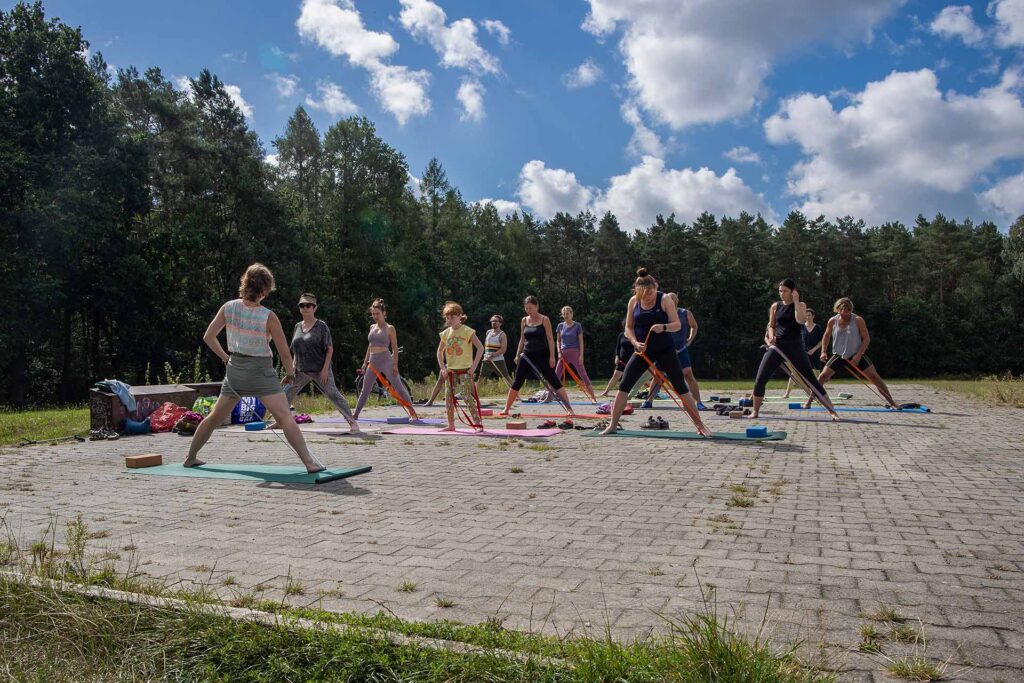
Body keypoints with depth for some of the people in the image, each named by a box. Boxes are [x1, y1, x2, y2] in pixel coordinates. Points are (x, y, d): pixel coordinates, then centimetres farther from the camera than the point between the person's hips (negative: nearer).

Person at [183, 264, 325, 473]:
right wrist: (290, 374, 6)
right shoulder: (268, 317, -15)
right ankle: (310, 462, -24)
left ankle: (190, 458, 35)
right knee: (285, 417, -15)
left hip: (235, 369, 5)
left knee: (215, 417, 21)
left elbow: (208, 337, 4)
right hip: (261, 372, -5)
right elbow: (285, 354, -11)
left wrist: (224, 357, 16)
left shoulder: (228, 308, -3)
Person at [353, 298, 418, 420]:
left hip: (386, 361, -6)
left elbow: (395, 348, -5)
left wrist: (395, 365, -13)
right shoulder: (372, 327, 13)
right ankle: (355, 415, 21)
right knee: (365, 390, 12)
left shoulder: (389, 328, -3)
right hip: (373, 362, 6)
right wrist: (365, 362, 17)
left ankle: (413, 413, -8)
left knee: (398, 387, -9)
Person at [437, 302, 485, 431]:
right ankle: (451, 425, 16)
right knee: (448, 398, 6)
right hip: (450, 371, 6)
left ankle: (478, 423, -7)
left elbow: (480, 348, -11)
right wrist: (442, 368, 6)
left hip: (465, 370, -5)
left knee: (467, 397, -12)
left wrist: (474, 366, -14)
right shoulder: (446, 333, 8)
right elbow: (439, 351, 17)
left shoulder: (467, 331, -7)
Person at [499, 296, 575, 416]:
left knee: (554, 381, -7)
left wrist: (552, 356, -13)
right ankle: (506, 409, 13)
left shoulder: (544, 319, -3)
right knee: (517, 383, 4)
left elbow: (550, 339, -6)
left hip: (542, 355, -4)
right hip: (527, 355, 4)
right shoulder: (524, 320, 9)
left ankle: (569, 408, -5)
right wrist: (518, 355, 10)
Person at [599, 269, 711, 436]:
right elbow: (628, 327, 4)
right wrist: (635, 342, -14)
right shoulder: (633, 301, -1)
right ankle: (612, 425, 6)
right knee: (624, 385, -4)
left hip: (665, 350, -2)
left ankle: (700, 425, 4)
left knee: (680, 386, -5)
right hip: (643, 351, 3)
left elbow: (677, 325, -10)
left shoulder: (665, 299, -10)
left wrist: (663, 327, -31)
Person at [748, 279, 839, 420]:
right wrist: (771, 336, -9)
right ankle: (755, 411, 5)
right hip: (777, 345, 2)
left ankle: (832, 411, 5)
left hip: (795, 346, -2)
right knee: (760, 379, -8)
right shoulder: (775, 306, 9)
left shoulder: (800, 305, 3)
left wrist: (796, 301, -14)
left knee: (811, 380, -2)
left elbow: (801, 320, -17)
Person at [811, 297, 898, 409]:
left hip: (856, 355, -1)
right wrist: (824, 352, 0)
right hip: (839, 355, 1)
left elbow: (866, 339, -7)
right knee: (823, 376, -8)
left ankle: (892, 402, 2)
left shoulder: (858, 320, -10)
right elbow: (826, 337, 12)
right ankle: (809, 401, 0)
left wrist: (858, 356, -15)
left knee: (874, 377, -6)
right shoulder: (832, 321, -3)